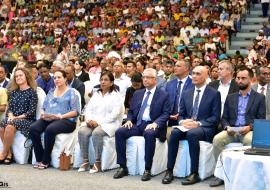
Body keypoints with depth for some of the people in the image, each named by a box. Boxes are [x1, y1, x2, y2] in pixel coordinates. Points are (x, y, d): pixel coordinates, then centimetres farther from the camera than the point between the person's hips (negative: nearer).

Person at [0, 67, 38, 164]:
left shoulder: (32, 92, 0)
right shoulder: (13, 92, 17)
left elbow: (32, 111, -7)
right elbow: (9, 107, 13)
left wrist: (17, 117, -14)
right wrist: (10, 115, -10)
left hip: (27, 120, -5)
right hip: (13, 119, 5)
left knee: (10, 126, -34)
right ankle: (9, 153, -18)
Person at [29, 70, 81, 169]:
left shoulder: (71, 92, 6)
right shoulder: (51, 92, 24)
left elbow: (75, 112, -4)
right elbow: (44, 107, 21)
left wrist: (61, 116, -17)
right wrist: (43, 114, -3)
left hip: (66, 120, -5)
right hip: (48, 119, 5)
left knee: (50, 129, -35)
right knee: (33, 128, -23)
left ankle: (45, 161, -22)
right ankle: (39, 159, -16)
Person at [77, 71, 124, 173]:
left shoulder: (116, 95, 1)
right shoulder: (96, 94, 21)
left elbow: (115, 114, -10)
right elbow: (88, 108, 15)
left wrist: (98, 122, -16)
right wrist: (89, 119, -7)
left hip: (109, 124, -5)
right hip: (93, 123, 5)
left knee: (96, 133, -34)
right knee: (82, 131, -24)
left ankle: (98, 162, -25)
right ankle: (85, 161, -18)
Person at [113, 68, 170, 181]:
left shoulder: (163, 95, 4)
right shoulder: (137, 94, 20)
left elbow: (166, 114, -4)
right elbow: (131, 111, 21)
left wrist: (155, 123, -21)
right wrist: (129, 120, 0)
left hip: (151, 126, -5)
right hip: (137, 124, 5)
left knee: (149, 134, -39)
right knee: (119, 132, -21)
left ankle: (147, 170, -29)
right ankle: (123, 167, -15)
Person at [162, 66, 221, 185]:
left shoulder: (214, 94, -1)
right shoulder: (186, 93, 15)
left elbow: (215, 118, -6)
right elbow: (181, 114, 16)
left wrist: (198, 123, -19)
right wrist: (183, 121, -8)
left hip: (205, 128, -4)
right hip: (187, 126, 4)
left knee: (192, 133, -36)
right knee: (174, 132, -27)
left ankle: (194, 173, -28)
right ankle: (169, 171, -24)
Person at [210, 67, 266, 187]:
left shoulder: (259, 98, 9)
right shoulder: (230, 97, 19)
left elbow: (261, 120, 3)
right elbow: (224, 118, 15)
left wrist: (250, 127, -16)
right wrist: (227, 127, -7)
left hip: (249, 131, -3)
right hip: (232, 131, 3)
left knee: (251, 141, -38)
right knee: (217, 139, -27)